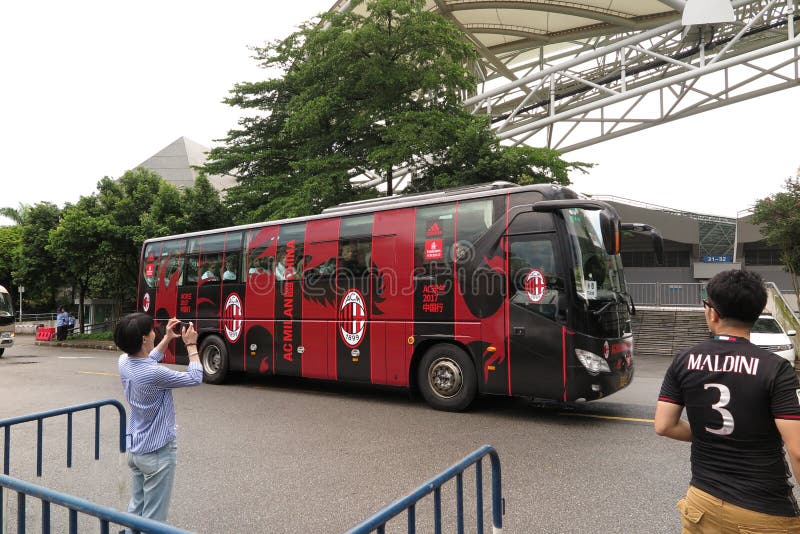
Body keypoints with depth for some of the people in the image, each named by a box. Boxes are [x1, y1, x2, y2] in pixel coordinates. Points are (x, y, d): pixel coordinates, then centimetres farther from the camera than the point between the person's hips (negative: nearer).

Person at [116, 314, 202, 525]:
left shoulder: (124, 362, -5)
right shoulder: (155, 375, -28)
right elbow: (195, 378, -15)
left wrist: (167, 338, 15)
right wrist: (191, 345, -5)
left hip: (134, 448, 8)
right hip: (157, 452, -8)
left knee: (136, 509, 20)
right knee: (153, 518, 4)